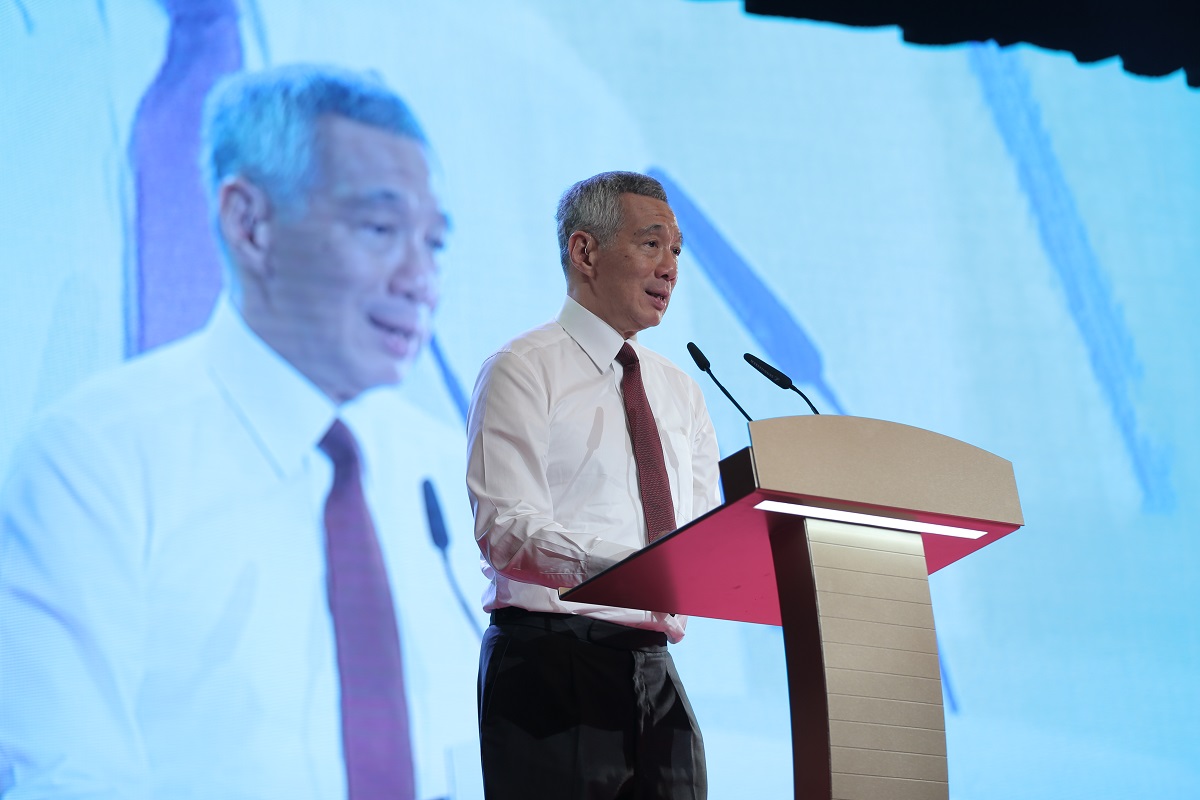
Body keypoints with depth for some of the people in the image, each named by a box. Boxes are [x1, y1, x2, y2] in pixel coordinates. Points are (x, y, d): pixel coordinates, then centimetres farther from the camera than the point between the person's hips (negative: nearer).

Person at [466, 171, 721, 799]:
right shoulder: (523, 370, -3)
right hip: (554, 662, -6)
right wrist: (634, 567, -29)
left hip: (655, 667, 6)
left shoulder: (680, 391, 20)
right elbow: (508, 530, -15)